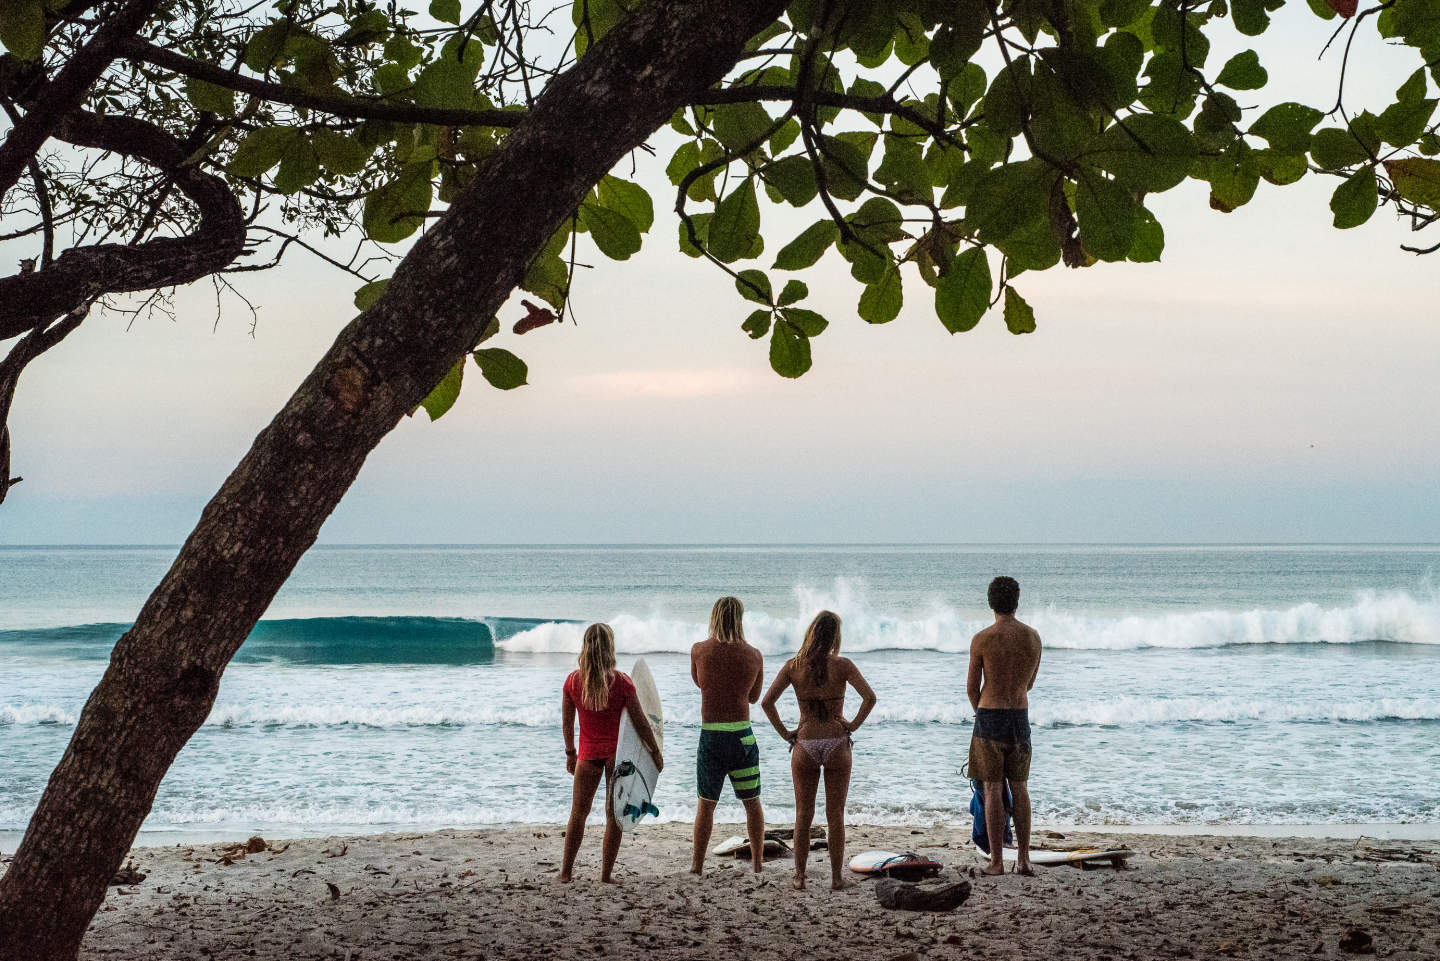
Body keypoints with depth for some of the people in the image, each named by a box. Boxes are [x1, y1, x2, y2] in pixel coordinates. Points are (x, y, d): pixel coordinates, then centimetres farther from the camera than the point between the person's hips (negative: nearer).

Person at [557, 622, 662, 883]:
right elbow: (640, 722, -9)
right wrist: (655, 752, 3)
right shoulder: (621, 682, -14)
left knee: (578, 813, 14)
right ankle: (605, 876, 10)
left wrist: (570, 752, 16)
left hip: (588, 754, 2)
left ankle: (566, 872, 15)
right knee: (614, 815, 9)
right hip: (618, 752, -1)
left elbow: (567, 723, 2)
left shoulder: (573, 681, -7)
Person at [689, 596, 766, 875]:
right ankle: (757, 861, 17)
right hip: (742, 735, 1)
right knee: (752, 802, 14)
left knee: (706, 804, 9)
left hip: (711, 736, -1)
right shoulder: (754, 656, -2)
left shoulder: (699, 650, -4)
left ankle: (697, 865, 10)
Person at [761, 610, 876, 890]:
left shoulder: (793, 666, -2)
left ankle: (800, 877, 14)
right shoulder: (843, 666, -6)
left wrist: (785, 733, 1)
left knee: (803, 815, 11)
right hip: (836, 743, -1)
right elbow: (869, 697, -14)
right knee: (835, 815, 8)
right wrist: (852, 726, -3)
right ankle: (837, 877, 12)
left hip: (805, 744, 1)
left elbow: (767, 702, -7)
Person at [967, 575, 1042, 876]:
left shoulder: (982, 639, -11)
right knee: (1019, 788, 12)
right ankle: (1024, 859, 12)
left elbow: (972, 687, -3)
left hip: (990, 716, -4)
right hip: (1020, 716, 4)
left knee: (992, 789, 1)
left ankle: (997, 861, 2)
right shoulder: (1033, 637, 1)